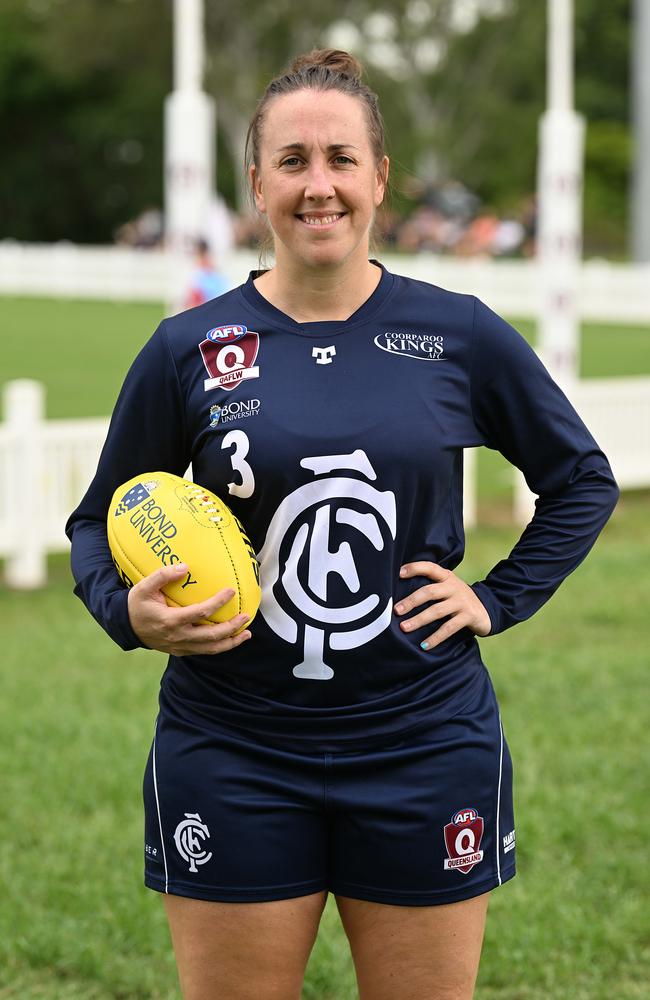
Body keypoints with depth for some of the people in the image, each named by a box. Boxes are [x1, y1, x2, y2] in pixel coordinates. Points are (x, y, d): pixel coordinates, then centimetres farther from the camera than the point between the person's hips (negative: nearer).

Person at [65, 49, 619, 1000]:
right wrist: (131, 612, -11)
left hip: (424, 745, 1)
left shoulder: (459, 335, 1)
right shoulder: (189, 348, 0)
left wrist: (498, 600, 3)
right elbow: (98, 522, 8)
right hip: (233, 757, 0)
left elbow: (582, 480, 14)